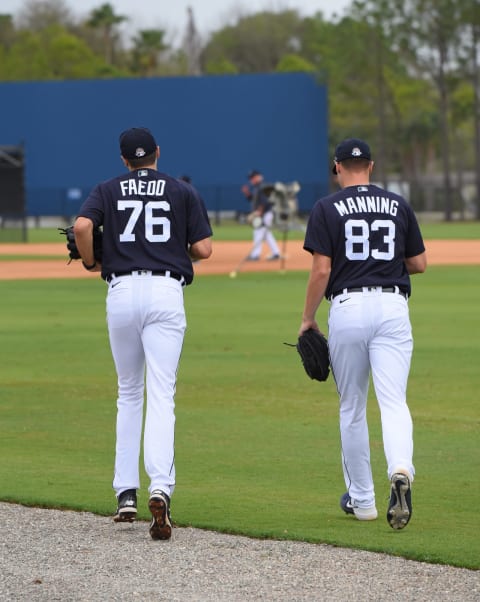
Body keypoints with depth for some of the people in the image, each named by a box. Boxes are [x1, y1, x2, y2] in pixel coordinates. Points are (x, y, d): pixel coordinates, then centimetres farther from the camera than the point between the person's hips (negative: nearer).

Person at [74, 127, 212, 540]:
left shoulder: (108, 191, 11)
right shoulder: (183, 192, 10)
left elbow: (81, 226, -9)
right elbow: (204, 249, 3)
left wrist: (90, 262, 9)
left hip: (122, 292, 1)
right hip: (166, 293, -1)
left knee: (129, 393, 17)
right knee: (161, 396, -9)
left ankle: (126, 493, 15)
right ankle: (161, 487, -29)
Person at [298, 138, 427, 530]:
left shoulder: (327, 208, 1)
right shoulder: (398, 206, 10)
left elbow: (321, 270, -6)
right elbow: (419, 263, 12)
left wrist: (307, 319, 4)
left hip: (347, 308, -1)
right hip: (392, 306, 1)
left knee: (352, 408, 12)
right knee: (393, 401, -7)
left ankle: (362, 499, 18)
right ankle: (401, 471, -35)